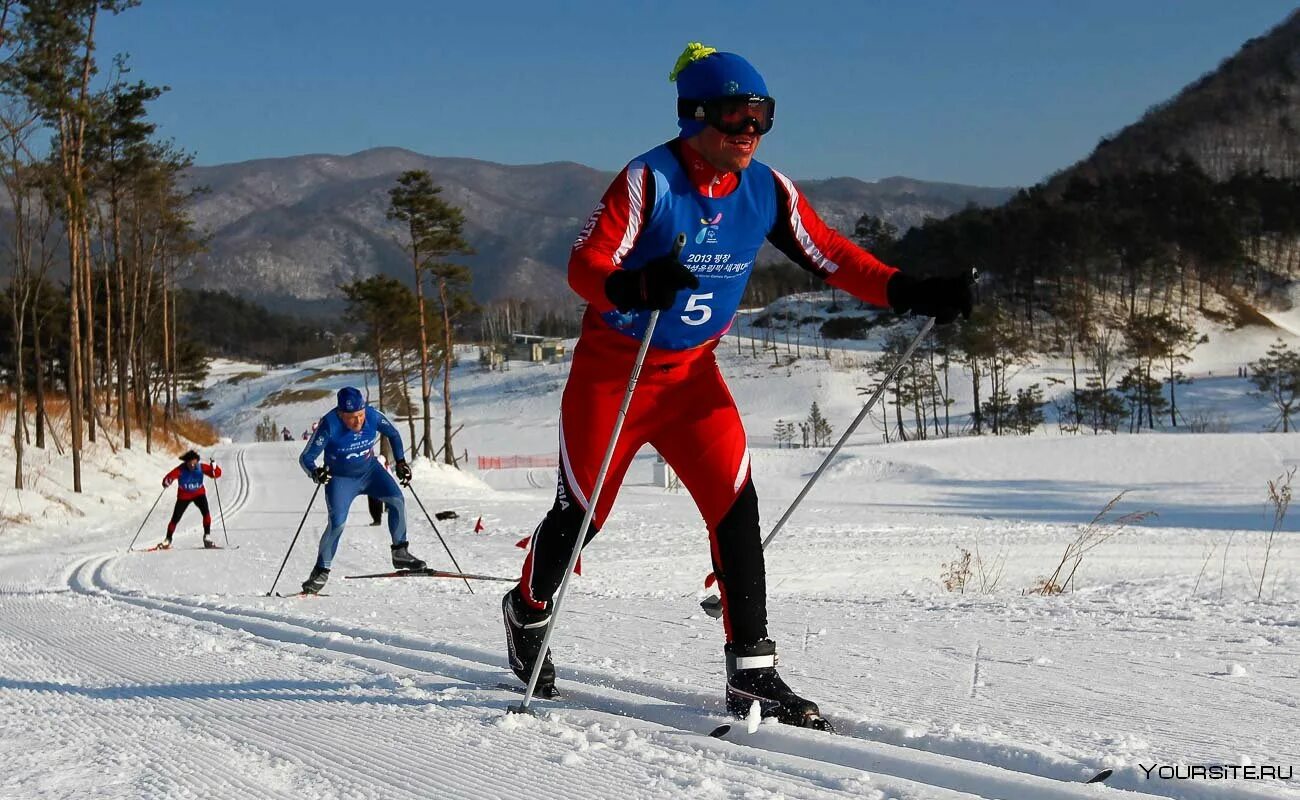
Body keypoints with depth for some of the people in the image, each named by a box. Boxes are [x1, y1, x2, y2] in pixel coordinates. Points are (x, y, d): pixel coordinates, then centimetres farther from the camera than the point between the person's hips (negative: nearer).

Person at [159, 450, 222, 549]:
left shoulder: (201, 467, -20)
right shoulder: (181, 470, -25)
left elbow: (217, 473, -19)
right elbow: (169, 477, -33)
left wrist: (214, 468, -39)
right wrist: (167, 482, -55)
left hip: (199, 494, 0)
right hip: (184, 496, 0)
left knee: (206, 512, -23)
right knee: (175, 518, 3)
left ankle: (207, 537, -11)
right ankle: (168, 540, 24)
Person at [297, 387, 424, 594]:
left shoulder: (373, 416, -20)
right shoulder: (329, 426, -30)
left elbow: (393, 434, 2)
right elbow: (305, 458, -26)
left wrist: (401, 462, -5)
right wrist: (315, 473, -46)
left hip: (370, 470, 4)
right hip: (340, 478, -4)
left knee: (396, 499, -16)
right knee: (337, 523, -20)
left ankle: (400, 554, -3)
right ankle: (321, 571, -3)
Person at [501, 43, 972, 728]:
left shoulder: (767, 190, -5)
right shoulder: (649, 181, -21)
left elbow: (832, 256, -1)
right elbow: (584, 266, -25)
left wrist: (909, 292, -15)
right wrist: (636, 286, -47)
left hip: (692, 374, 4)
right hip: (612, 369, -4)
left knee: (736, 508, -11)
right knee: (581, 512, 8)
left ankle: (753, 675, -7)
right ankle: (528, 609, 39)